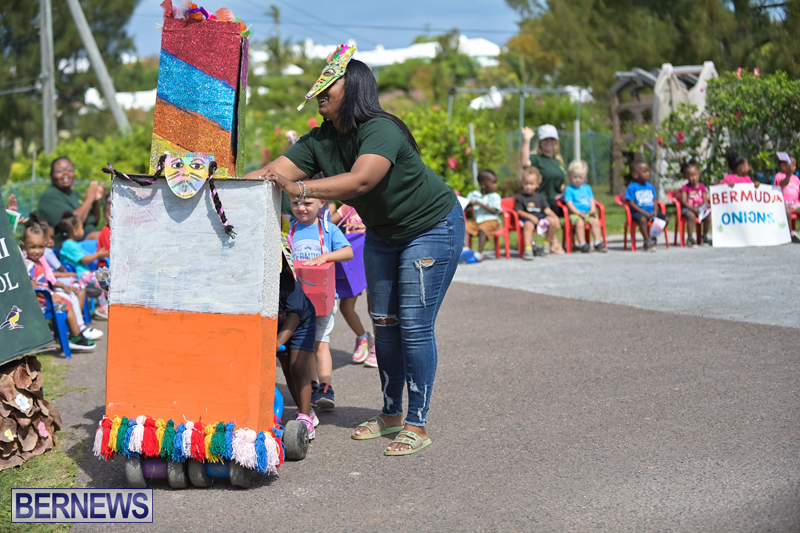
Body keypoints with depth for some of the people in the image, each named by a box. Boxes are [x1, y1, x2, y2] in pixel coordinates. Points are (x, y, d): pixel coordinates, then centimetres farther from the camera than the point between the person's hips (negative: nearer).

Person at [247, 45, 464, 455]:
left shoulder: (381, 131, -31)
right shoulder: (320, 141, -8)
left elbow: (361, 180, -47)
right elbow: (275, 172, -15)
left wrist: (299, 187, -55)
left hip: (432, 227, -8)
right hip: (383, 233, 8)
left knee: (414, 325, -11)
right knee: (384, 322, 9)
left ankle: (417, 425, -4)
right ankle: (390, 414, 20)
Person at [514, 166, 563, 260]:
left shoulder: (540, 197, 16)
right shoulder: (520, 197, 3)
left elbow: (547, 210, 10)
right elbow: (519, 211, -5)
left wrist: (555, 217, -5)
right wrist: (531, 216, -18)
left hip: (540, 217, 5)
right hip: (526, 218, -5)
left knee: (552, 221, -20)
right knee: (528, 225, -39)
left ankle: (548, 244, 0)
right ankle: (528, 249, -47)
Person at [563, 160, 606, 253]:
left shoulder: (587, 187, 19)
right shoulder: (569, 189, 4)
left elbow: (592, 200, 15)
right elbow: (569, 204, -4)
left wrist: (593, 209, -6)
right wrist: (579, 213, -15)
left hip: (588, 213, 4)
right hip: (575, 214, -4)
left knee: (595, 221, -23)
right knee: (580, 223, -34)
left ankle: (598, 243, -19)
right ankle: (582, 244, -28)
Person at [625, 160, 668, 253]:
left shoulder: (650, 186, 15)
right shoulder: (632, 188, -6)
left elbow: (654, 201, 16)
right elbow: (631, 203, -12)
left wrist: (655, 211, -6)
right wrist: (645, 213, -19)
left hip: (650, 212, 7)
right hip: (638, 213, -7)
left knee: (665, 218, -9)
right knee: (642, 219, -38)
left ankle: (652, 237, -1)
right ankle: (647, 242, -27)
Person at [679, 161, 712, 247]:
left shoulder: (702, 187, 12)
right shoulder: (685, 188, 0)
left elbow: (705, 200, 8)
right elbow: (683, 201, -9)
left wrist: (705, 207, -15)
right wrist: (693, 208, -22)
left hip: (700, 207, 4)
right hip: (688, 208, -4)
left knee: (708, 217, -23)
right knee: (691, 216, -36)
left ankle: (704, 237, -1)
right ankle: (690, 239, -27)